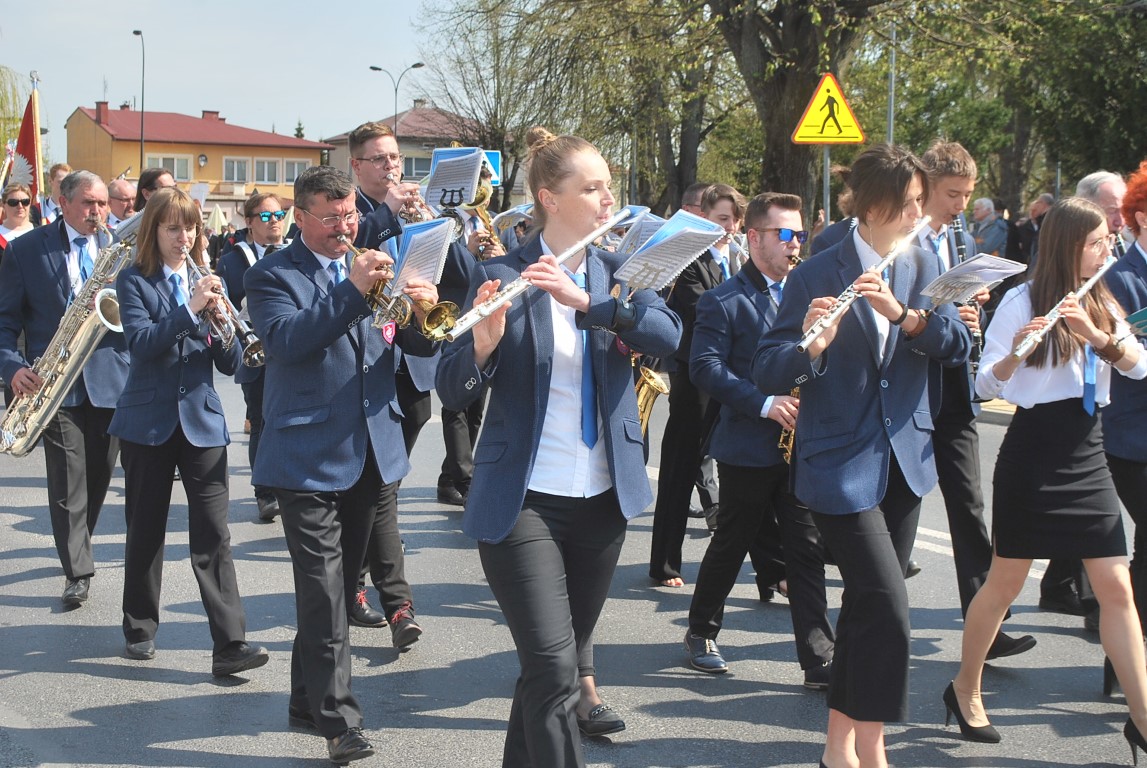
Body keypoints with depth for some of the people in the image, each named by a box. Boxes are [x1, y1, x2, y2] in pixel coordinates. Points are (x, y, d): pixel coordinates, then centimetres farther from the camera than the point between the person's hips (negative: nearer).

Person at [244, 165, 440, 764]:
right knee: (323, 595, -8)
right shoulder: (272, 276, -4)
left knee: (339, 587, 15)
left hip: (372, 455, 6)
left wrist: (424, 309, -16)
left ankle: (307, 700, 30)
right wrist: (353, 290, -29)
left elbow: (421, 344, 6)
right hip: (309, 458, -5)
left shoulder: (375, 268, 11)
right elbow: (287, 339, -22)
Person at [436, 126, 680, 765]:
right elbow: (454, 392, -10)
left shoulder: (618, 272, 6)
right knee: (553, 664, -12)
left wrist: (584, 300, -26)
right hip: (524, 499, -5)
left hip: (603, 497, 5)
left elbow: (668, 334, -14)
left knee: (571, 648, 15)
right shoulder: (501, 276, -6)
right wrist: (486, 340, -30)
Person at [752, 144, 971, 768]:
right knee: (889, 611, -11)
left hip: (904, 459, 6)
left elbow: (957, 345, -7)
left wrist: (902, 312, -23)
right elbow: (767, 373, -14)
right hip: (839, 465, -6)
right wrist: (809, 346, -34)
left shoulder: (922, 266, 5)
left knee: (866, 606, 12)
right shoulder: (817, 275, -11)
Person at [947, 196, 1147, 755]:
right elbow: (985, 384, -12)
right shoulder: (1022, 301, -8)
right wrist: (1015, 352, -32)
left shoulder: (1101, 302, 11)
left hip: (1087, 452, 5)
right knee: (1006, 582, 5)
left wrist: (1097, 335, -20)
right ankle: (964, 690, 24)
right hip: (1033, 451, -5)